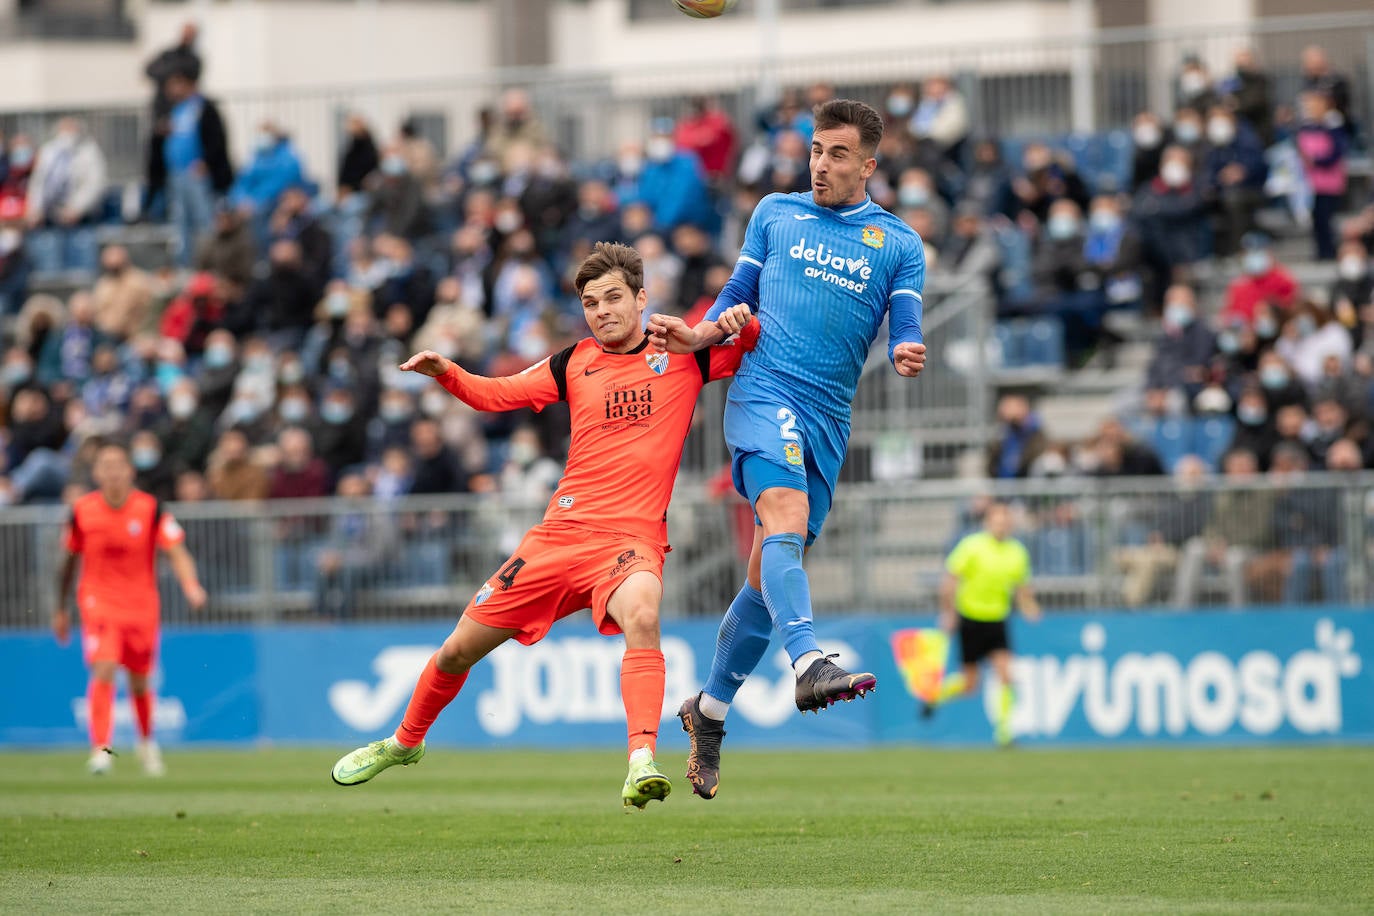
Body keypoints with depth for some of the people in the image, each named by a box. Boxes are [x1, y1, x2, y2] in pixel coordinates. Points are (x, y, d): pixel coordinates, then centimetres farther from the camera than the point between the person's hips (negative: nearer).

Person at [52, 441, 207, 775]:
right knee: (104, 670, -20)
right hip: (99, 603, -1)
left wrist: (191, 585, -27)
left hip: (141, 606, 1)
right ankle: (101, 749, -20)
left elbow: (177, 552, -8)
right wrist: (61, 610, 15)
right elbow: (69, 561, 10)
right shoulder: (82, 511, -2)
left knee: (140, 681, 11)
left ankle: (147, 742, 38)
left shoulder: (150, 509, -6)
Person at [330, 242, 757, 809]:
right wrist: (445, 374, -3)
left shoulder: (682, 354, 6)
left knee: (642, 614, -39)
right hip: (561, 530, 4)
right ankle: (405, 742, 37)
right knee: (459, 650, 9)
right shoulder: (577, 363, 12)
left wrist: (742, 322, -15)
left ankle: (642, 764, -46)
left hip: (631, 537, -4)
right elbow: (494, 394, 16)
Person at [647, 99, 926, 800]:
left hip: (828, 420, 3)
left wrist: (907, 353, -21)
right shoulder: (775, 214, 14)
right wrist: (698, 335, -1)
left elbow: (905, 327, 2)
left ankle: (709, 710, 23)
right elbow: (739, 297, 18)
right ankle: (809, 665, -49)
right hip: (764, 391, -3)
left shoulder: (899, 244, 13)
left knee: (770, 571, 7)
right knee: (785, 520, -29)